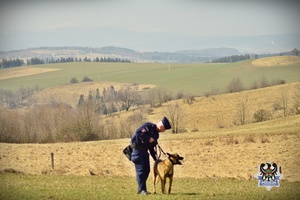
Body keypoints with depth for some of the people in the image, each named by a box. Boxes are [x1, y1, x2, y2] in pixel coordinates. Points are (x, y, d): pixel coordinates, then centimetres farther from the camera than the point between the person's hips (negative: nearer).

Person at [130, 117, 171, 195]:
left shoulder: (155, 134, 13)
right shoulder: (148, 126, -13)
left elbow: (151, 147, 18)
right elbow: (137, 133, -25)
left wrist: (156, 158, 13)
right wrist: (148, 139, -23)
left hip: (144, 150, 9)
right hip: (137, 149, -9)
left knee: (146, 170, 8)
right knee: (140, 170, -9)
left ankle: (140, 189, 17)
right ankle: (142, 189, -6)